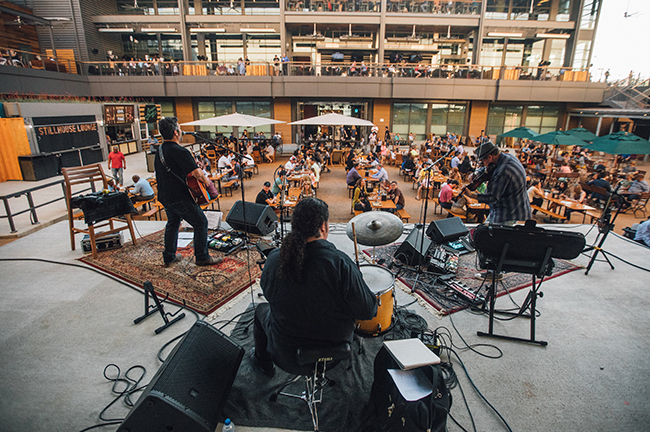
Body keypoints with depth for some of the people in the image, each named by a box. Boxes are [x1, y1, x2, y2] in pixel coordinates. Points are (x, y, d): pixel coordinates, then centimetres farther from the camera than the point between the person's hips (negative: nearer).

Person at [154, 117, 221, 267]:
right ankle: (202, 257, 7)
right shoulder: (180, 152, -20)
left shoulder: (159, 150, 10)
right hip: (180, 198, -9)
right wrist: (206, 181, -7)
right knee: (201, 223, 1)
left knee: (172, 223, 24)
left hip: (165, 196, 9)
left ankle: (168, 257, 32)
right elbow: (197, 173, -26)